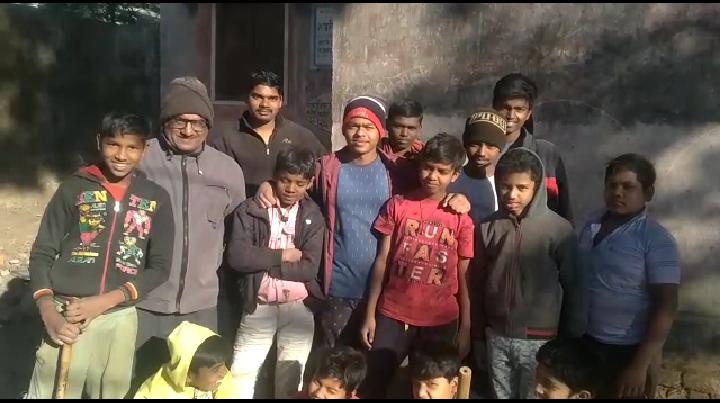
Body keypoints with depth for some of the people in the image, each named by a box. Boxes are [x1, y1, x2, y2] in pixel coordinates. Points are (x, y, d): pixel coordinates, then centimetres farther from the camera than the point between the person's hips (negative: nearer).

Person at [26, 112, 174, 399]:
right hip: (66, 316, -1)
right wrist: (48, 313, -10)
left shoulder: (156, 198, 3)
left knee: (113, 393, 10)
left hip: (120, 319, 1)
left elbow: (159, 267, 1)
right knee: (50, 392, 1)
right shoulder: (74, 188, 2)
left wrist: (104, 302, -10)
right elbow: (42, 254, 4)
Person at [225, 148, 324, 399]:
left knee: (291, 379, 9)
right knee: (240, 376, 3)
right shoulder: (250, 210, -2)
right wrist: (281, 255, -11)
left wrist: (262, 262, -10)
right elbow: (236, 256, -14)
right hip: (259, 306, 0)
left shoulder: (313, 216, 1)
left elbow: (309, 268, -9)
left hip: (299, 307, 1)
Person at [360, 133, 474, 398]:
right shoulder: (397, 206, 0)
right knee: (372, 384, 3)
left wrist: (465, 328, -1)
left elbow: (464, 277, 1)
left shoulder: (462, 219, -2)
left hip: (441, 321, 0)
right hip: (393, 315, 0)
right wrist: (370, 314, 0)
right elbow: (382, 262, 2)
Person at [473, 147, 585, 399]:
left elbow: (572, 287, -5)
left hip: (539, 339, -3)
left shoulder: (559, 229, -11)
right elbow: (478, 283, 5)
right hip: (497, 336, 3)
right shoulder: (488, 227, -3)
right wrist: (478, 334, 8)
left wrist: (572, 339, -2)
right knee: (501, 396, 17)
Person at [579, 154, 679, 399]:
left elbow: (666, 305, -18)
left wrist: (641, 364, -21)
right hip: (584, 340, 5)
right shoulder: (592, 224, 0)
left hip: (626, 350, -5)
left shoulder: (657, 240, -16)